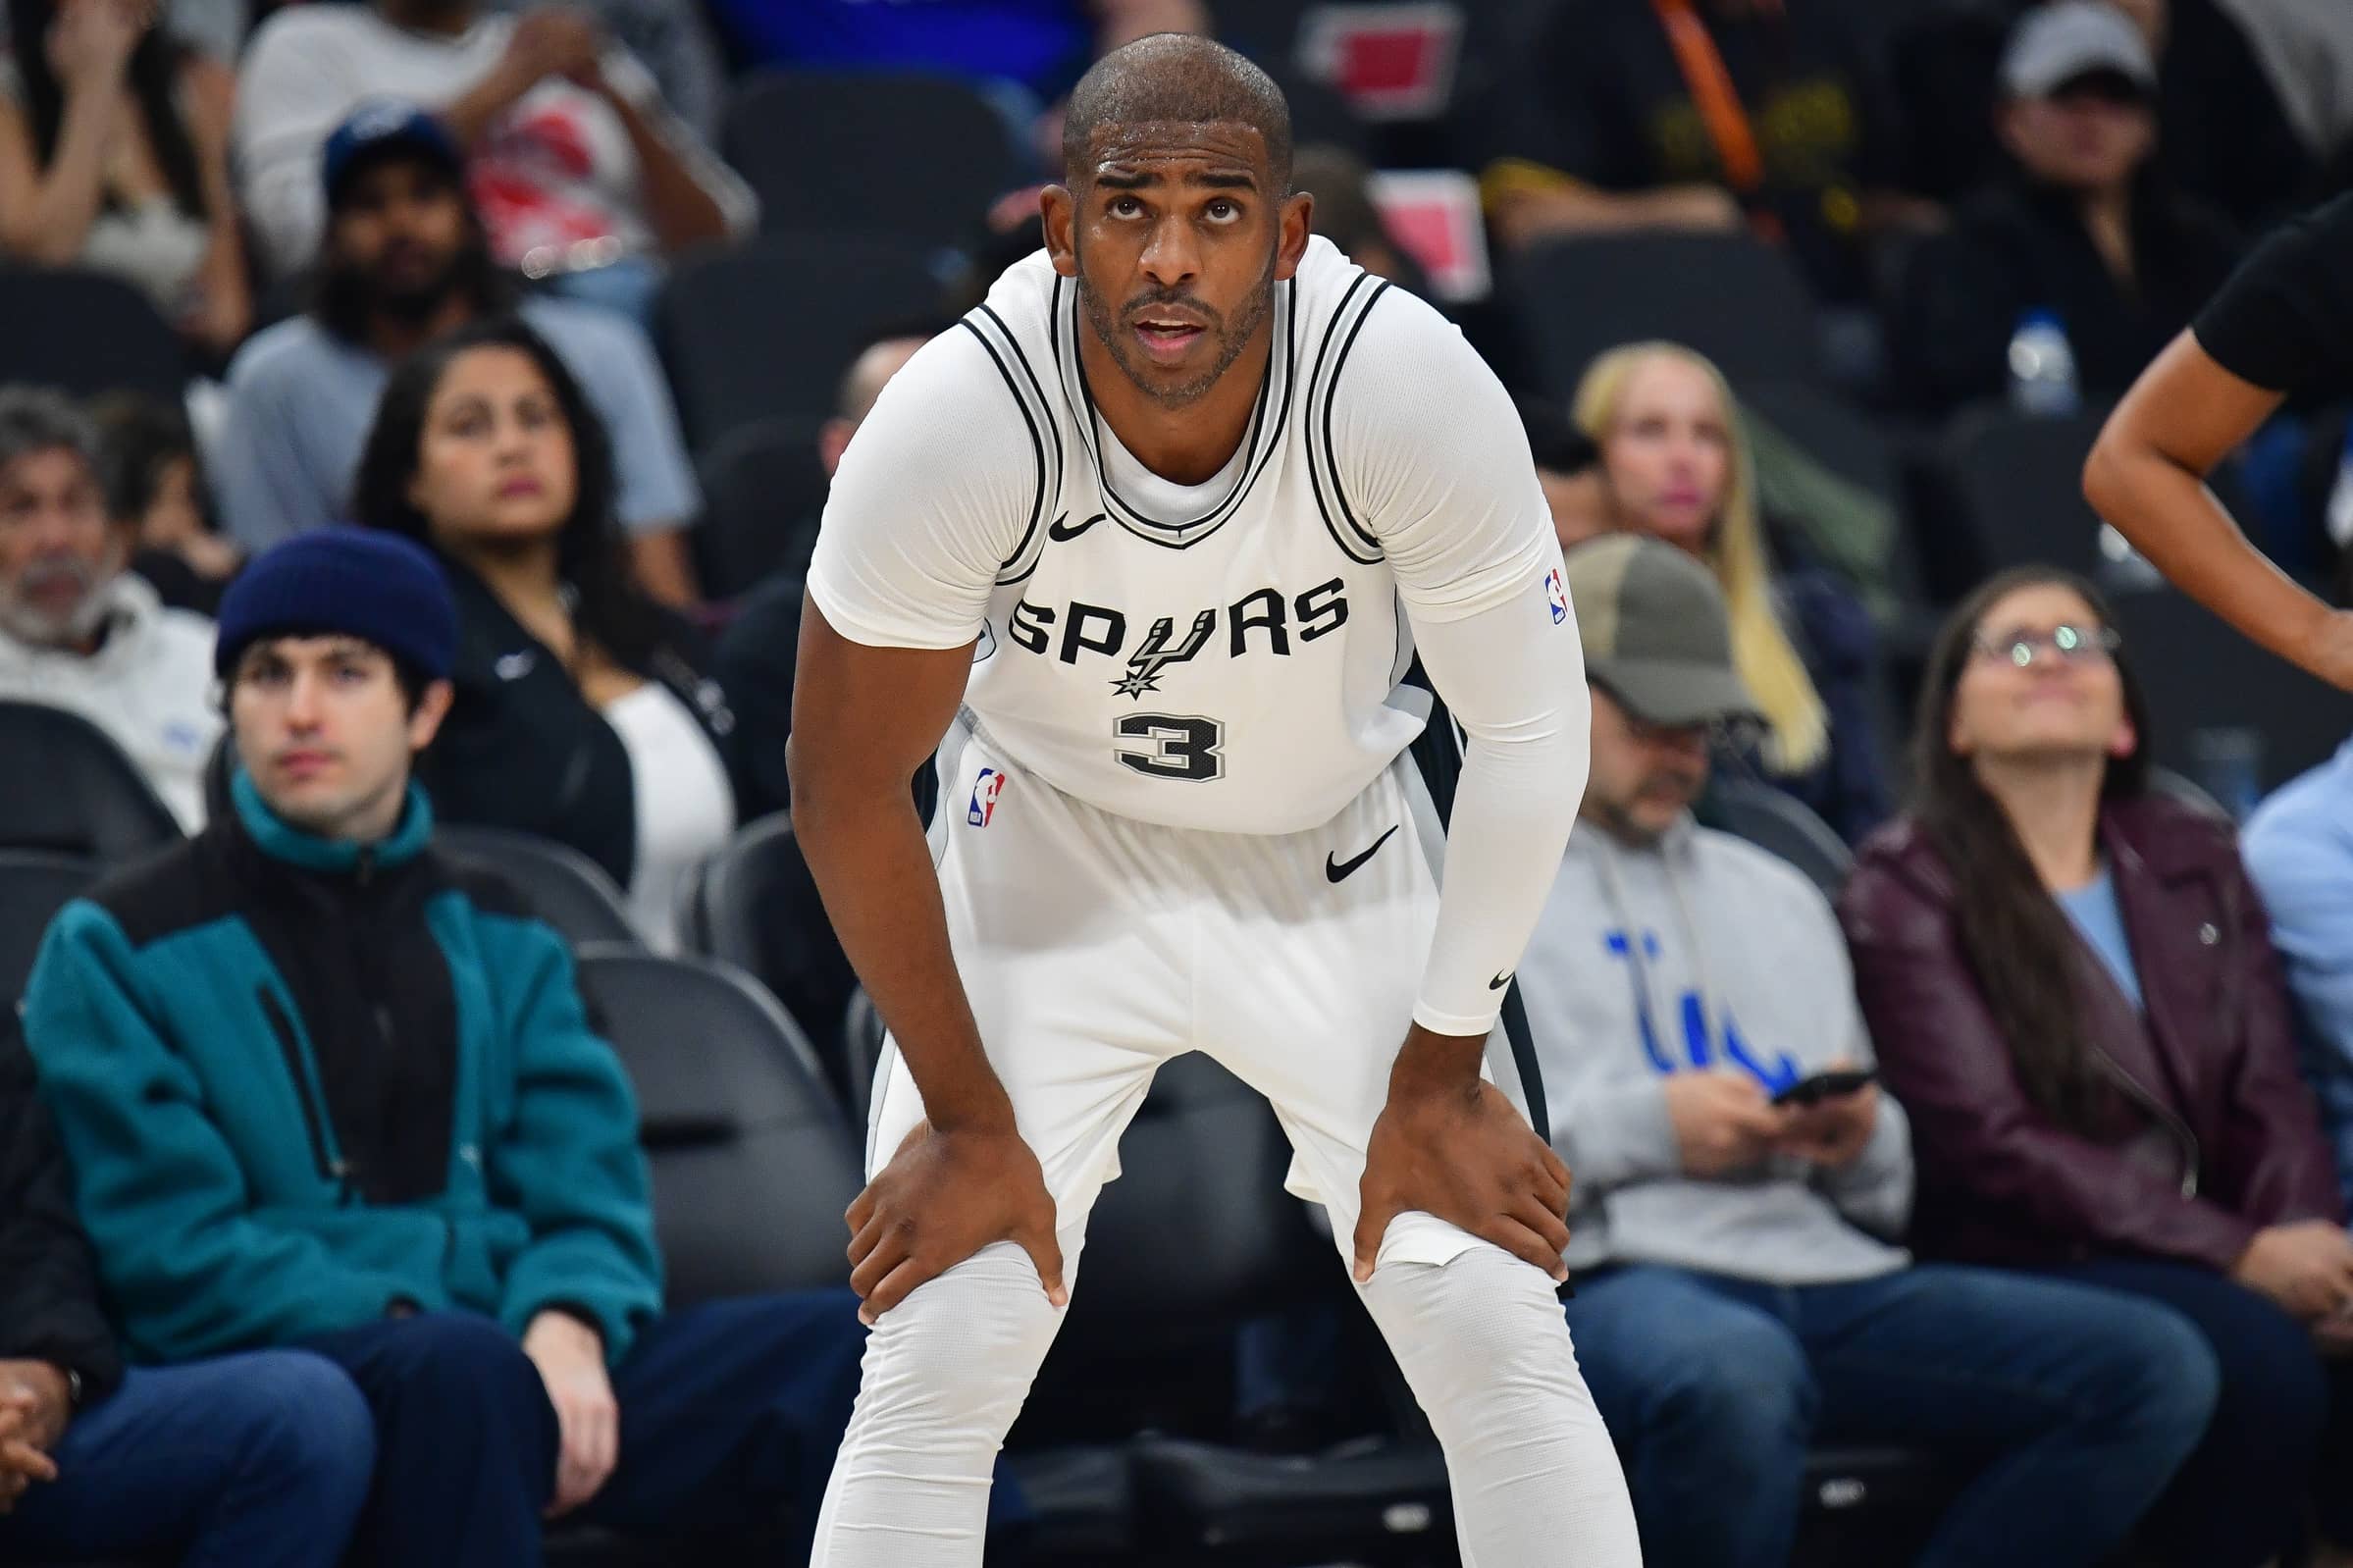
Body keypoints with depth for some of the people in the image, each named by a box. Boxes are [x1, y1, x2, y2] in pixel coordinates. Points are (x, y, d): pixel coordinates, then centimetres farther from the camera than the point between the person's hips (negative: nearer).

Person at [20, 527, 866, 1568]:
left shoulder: (500, 944, 22)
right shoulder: (116, 952, 6)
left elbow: (585, 1192, 14)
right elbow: (170, 1250, -3)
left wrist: (566, 1329, -11)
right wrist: (407, 1327, -16)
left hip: (527, 1367, 5)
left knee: (840, 1347, -19)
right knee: (461, 1368, -40)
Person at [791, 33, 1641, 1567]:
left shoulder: (1412, 389, -30)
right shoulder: (953, 424, -31)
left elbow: (1529, 732, -15)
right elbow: (848, 787, -16)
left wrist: (1442, 1076, -10)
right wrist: (966, 1119, -10)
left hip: (1341, 853, 1)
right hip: (1051, 849, -1)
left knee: (1506, 1348, -5)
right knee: (937, 1368, -9)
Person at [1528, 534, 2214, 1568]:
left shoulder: (1777, 898, 30)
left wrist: (1865, 1140, 2)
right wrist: (1641, 1128, -10)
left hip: (1829, 1270, 6)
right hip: (1604, 1279, -6)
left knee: (2157, 1367, -16)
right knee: (1733, 1372, -43)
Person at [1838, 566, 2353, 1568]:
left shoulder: (2195, 859, 18)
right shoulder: (1906, 888, 2)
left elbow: (2269, 1099, 11)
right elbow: (1990, 1142, -9)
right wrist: (2239, 1255, -17)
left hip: (2201, 1252, 5)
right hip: (2020, 1265, -5)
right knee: (2259, 1359, -32)